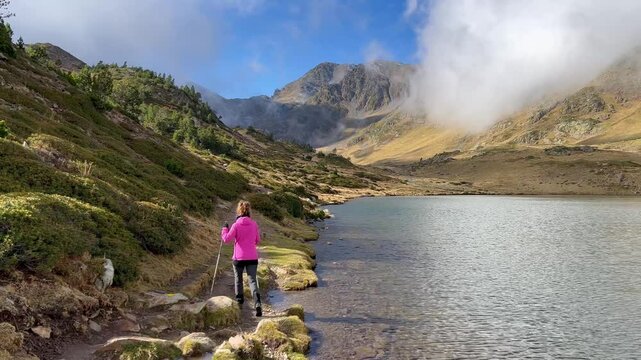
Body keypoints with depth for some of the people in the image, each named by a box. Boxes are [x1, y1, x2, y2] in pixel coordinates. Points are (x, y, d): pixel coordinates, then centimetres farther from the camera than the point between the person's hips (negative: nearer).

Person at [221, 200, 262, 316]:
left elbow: (227, 239, -10)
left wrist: (225, 229, 5)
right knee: (252, 280, -1)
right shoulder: (254, 224, 1)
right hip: (252, 257, 2)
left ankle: (239, 300, 30)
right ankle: (257, 303, -18)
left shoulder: (236, 225, -10)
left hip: (239, 257, -2)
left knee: (238, 279, 20)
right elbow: (258, 240, 9)